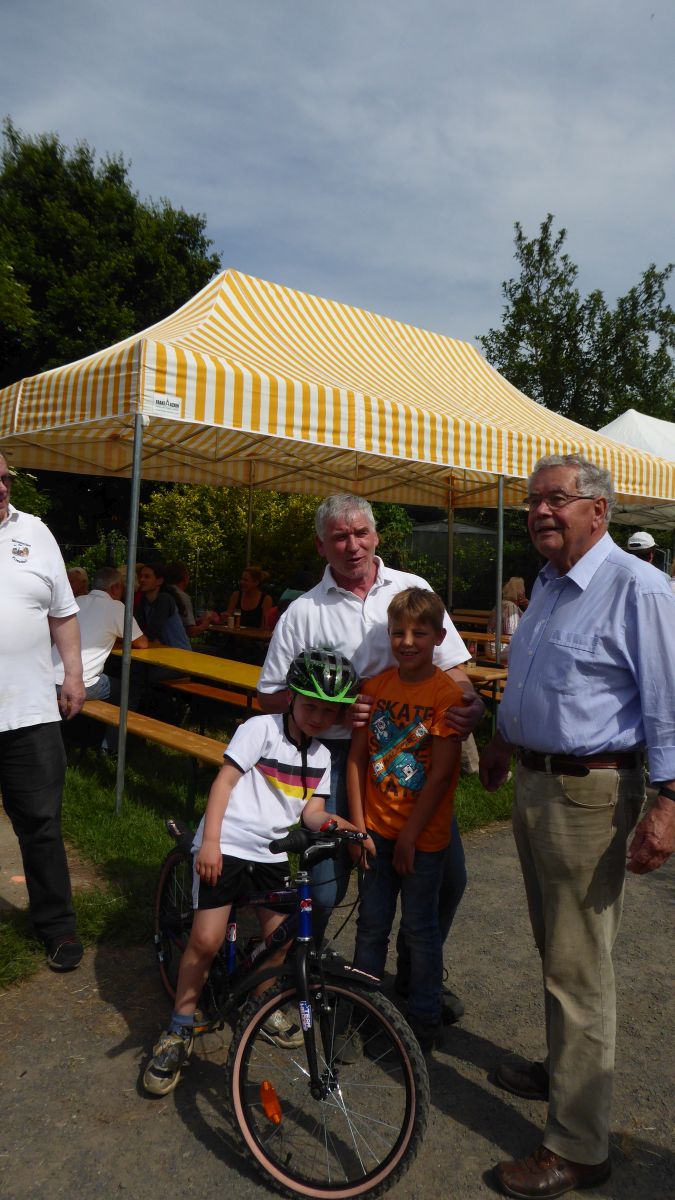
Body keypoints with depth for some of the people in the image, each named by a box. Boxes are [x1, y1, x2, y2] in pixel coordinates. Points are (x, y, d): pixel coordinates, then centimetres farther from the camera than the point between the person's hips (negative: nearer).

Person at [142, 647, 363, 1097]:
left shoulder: (321, 757, 10)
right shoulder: (262, 728, -11)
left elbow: (312, 811, 4)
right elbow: (225, 779, -15)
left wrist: (345, 826, -17)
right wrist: (210, 841, -23)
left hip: (272, 854, 6)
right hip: (226, 846, -6)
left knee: (278, 937, 8)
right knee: (207, 940, -11)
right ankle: (179, 1031, 9)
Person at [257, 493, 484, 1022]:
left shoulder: (413, 590, 5)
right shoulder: (303, 612, 2)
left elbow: (453, 668, 6)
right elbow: (272, 697, 3)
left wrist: (470, 703, -16)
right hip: (338, 757, -2)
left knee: (447, 875, 6)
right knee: (325, 887, -2)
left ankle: (417, 976, 33)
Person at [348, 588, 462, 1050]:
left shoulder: (447, 693, -15)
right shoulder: (375, 686, -1)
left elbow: (441, 773, -16)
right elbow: (357, 757, 0)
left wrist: (410, 834, -14)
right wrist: (358, 825, -2)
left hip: (423, 834, -4)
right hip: (377, 829, 4)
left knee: (420, 928, 10)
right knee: (371, 923, 16)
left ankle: (426, 1019, 29)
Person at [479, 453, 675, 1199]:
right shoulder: (547, 585, 12)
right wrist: (501, 743, 31)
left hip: (588, 792, -8)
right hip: (535, 782, 9)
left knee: (579, 969, 0)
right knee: (553, 949, 22)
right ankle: (563, 1071, 42)